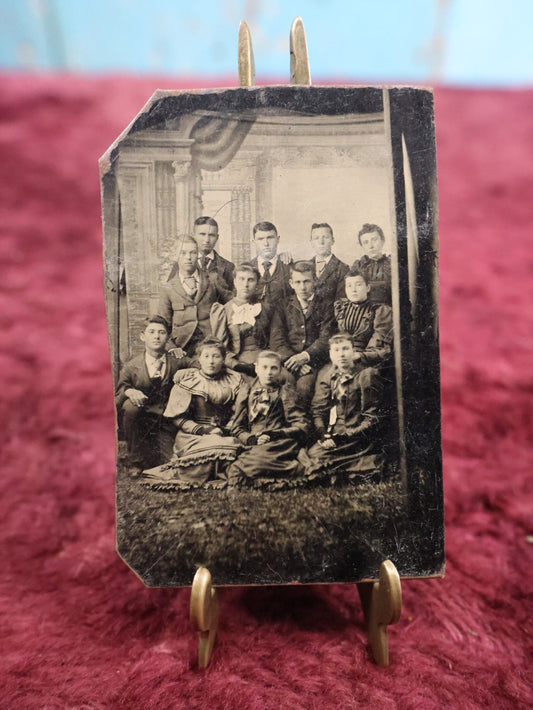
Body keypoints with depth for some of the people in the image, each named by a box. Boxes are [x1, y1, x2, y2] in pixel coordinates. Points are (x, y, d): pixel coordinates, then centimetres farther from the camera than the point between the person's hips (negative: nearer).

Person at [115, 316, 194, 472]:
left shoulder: (177, 362, -1)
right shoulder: (131, 367, -3)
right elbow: (116, 400, -6)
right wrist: (128, 391, -28)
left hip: (166, 424, 1)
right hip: (141, 423, -1)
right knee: (130, 405, -31)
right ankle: (136, 461, -12)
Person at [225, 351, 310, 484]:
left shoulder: (286, 393, 14)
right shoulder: (246, 393, 19)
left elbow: (302, 426, 4)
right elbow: (236, 427, 15)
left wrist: (274, 435, -10)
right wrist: (252, 439, -7)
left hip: (281, 444, -4)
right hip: (252, 445, 4)